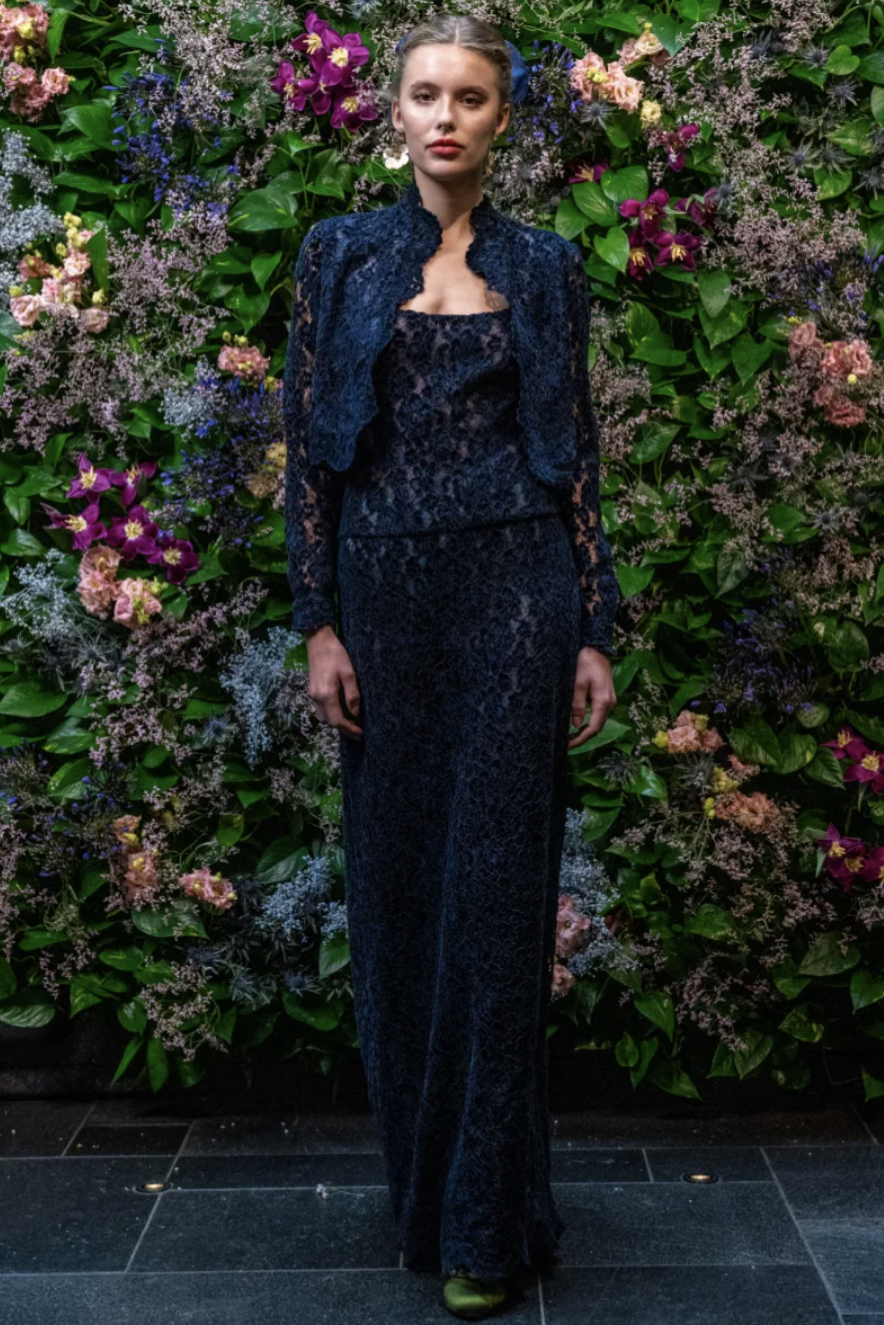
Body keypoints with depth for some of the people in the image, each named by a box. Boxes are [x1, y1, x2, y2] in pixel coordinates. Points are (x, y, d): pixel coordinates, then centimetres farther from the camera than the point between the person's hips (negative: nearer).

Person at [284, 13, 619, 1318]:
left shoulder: (546, 267, 7)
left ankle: (486, 1217, 9)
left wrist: (596, 633, 0)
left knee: (494, 891, -2)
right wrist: (320, 624, -3)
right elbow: (309, 444, 5)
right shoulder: (341, 255, 8)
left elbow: (578, 455, 6)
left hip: (514, 591, -1)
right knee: (396, 883, 7)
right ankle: (417, 1173, 25)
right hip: (387, 593, 2)